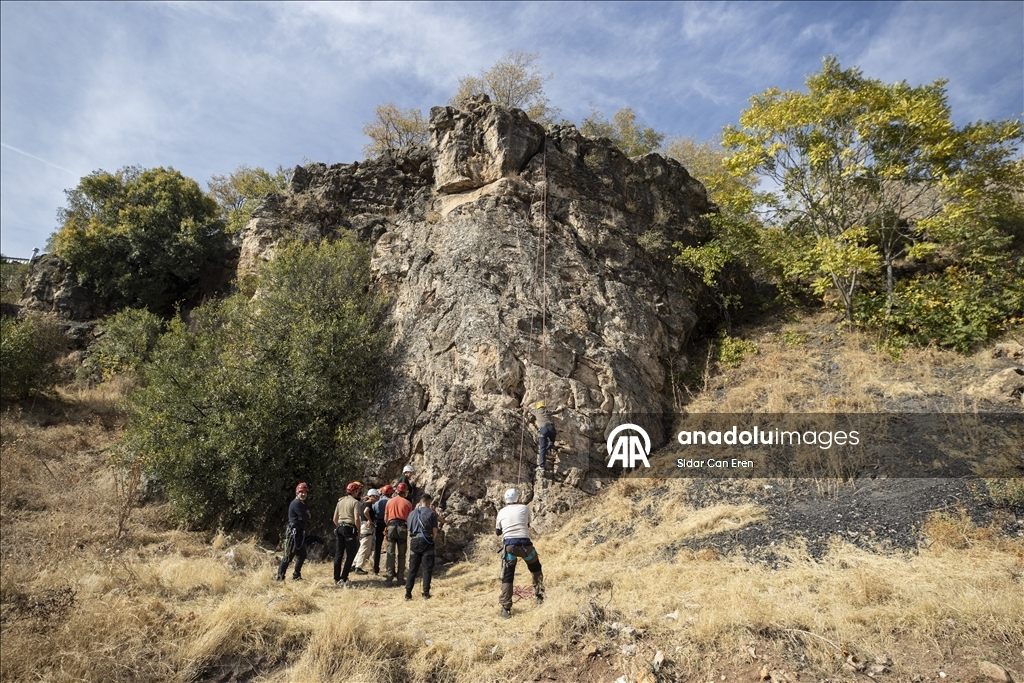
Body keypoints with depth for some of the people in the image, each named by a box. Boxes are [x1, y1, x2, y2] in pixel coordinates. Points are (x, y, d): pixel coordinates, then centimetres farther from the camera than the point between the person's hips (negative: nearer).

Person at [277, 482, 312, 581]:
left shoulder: (303, 504, 17)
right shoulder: (296, 503, -14)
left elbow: (307, 516, 8)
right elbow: (306, 518, -18)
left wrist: (305, 515, -11)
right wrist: (306, 515, 1)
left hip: (300, 533, 10)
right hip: (294, 532, -10)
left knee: (302, 555, 14)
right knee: (289, 556, -8)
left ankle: (296, 576, 23)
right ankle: (280, 577, -3)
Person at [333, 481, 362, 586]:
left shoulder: (340, 501, 14)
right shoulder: (355, 502, -7)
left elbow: (335, 518, 17)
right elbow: (356, 519, -15)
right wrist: (358, 532, -6)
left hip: (339, 528, 7)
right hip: (349, 529, -7)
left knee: (338, 554, 10)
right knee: (350, 554, 0)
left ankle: (336, 579, 14)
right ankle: (343, 578, -3)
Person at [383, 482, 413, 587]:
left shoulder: (390, 502, 7)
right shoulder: (407, 503, 3)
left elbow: (385, 519, 9)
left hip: (391, 526, 1)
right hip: (402, 527, -1)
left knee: (390, 553, 3)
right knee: (401, 555, 8)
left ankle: (388, 578, 1)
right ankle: (400, 578, 10)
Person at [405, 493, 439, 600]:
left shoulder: (412, 513, 10)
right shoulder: (431, 513, -3)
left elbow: (409, 529, 9)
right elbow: (434, 530, -5)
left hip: (414, 542, 4)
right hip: (427, 542, -4)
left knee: (412, 568, 9)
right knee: (427, 568, 4)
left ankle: (408, 593, 7)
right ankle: (426, 593, 3)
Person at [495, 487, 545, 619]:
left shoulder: (502, 512, 12)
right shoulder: (524, 508, 10)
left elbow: (498, 532, 22)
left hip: (509, 545, 0)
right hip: (525, 544, 0)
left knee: (507, 577, 5)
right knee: (535, 569, 26)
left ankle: (506, 609, -3)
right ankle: (540, 595, 28)